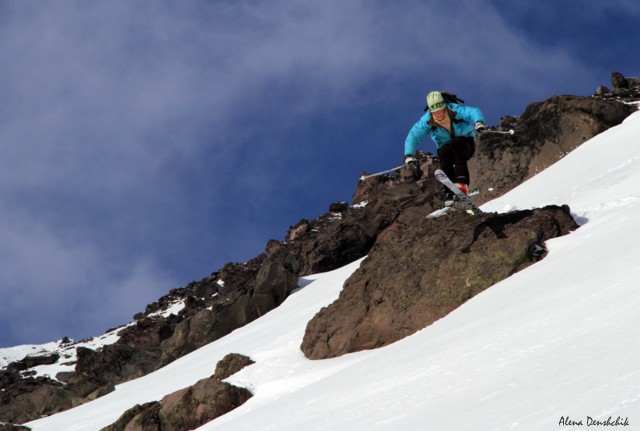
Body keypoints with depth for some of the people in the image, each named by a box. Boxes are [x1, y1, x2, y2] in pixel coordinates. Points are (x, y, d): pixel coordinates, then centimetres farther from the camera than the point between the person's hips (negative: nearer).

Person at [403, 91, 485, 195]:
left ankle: (462, 183, -45)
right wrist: (409, 155, -31)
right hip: (446, 146, 2)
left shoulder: (455, 111, -24)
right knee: (444, 155, -31)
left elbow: (473, 112, -38)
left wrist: (479, 122, -61)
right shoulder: (427, 120, -15)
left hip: (465, 144, -2)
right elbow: (413, 136, -17)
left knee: (456, 144, -35)